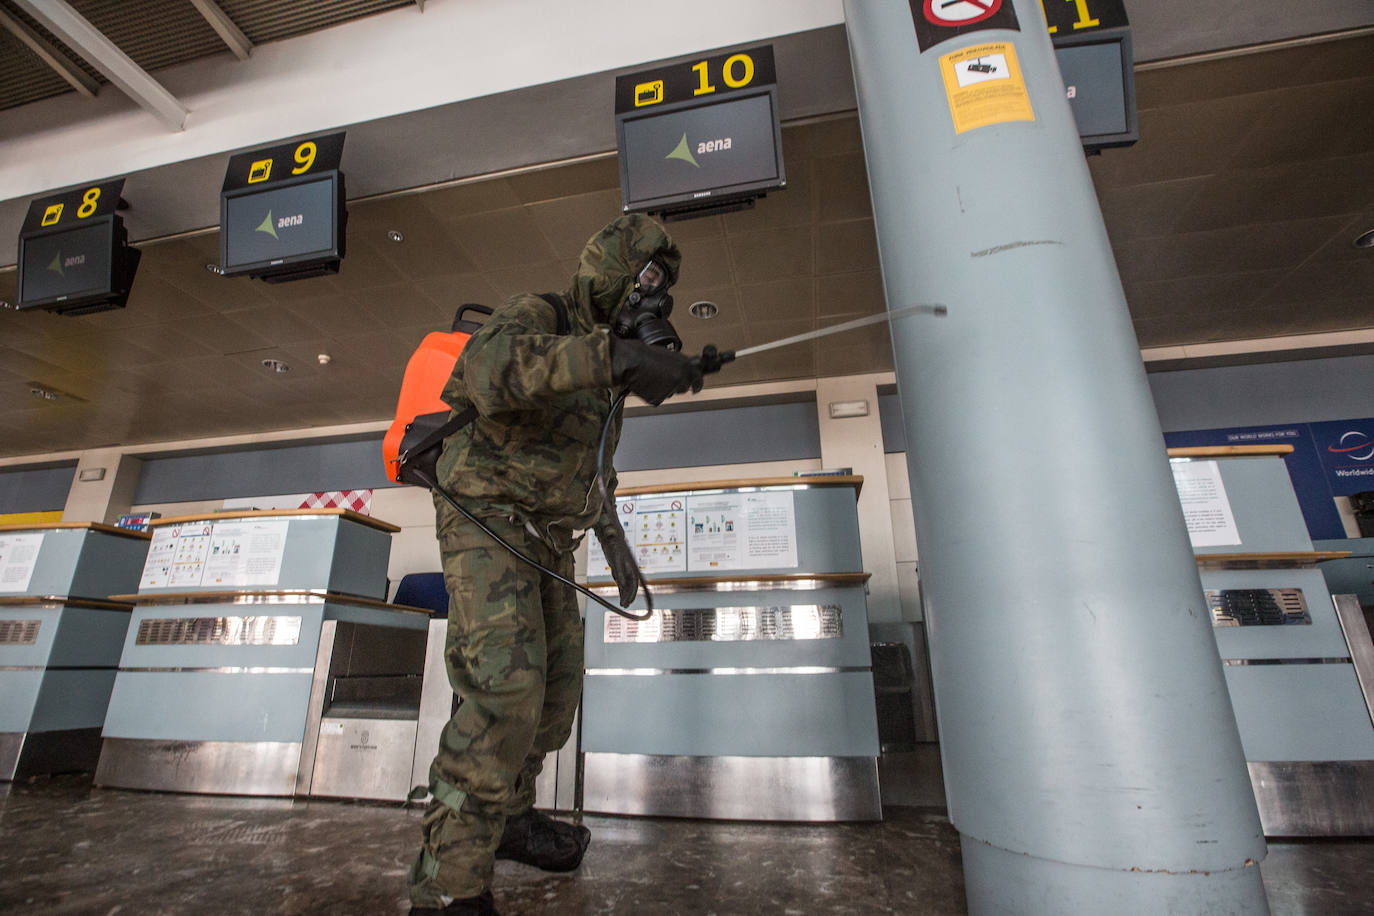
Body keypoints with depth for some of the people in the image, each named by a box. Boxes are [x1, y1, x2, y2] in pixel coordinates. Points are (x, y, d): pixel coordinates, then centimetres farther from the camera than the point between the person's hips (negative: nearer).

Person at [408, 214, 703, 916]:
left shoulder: (597, 380, 17)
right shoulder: (532, 317, -10)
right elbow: (491, 366, -35)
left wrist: (614, 540, 20)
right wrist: (618, 356, -45)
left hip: (543, 542, 9)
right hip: (485, 523, -9)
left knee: (555, 683, 12)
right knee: (505, 691, -21)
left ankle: (506, 815, 32)